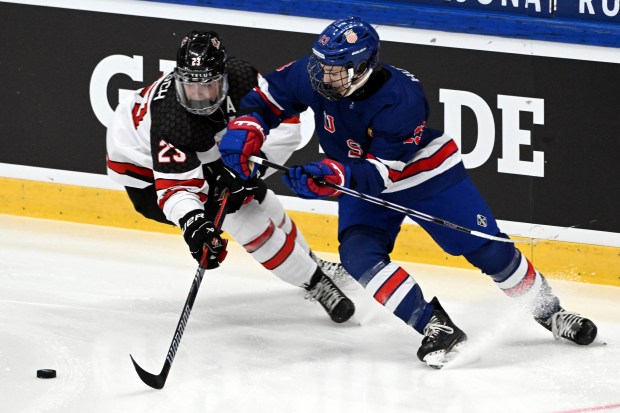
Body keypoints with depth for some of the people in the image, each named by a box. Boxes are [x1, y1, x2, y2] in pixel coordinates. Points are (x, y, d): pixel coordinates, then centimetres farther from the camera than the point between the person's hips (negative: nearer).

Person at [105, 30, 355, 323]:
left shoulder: (242, 78, -28)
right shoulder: (172, 122, -42)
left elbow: (284, 122, -19)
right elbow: (175, 186, -47)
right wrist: (194, 226, -63)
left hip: (203, 152, 6)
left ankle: (307, 261, 42)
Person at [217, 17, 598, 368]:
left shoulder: (402, 98, -36)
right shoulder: (314, 76, -23)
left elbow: (384, 172, -35)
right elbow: (266, 98, -8)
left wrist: (335, 178, -50)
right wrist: (245, 130, -27)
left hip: (428, 174, -4)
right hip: (361, 182, 4)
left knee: (490, 250, 0)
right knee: (359, 256, -23)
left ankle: (548, 312, 24)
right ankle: (435, 327, -19)